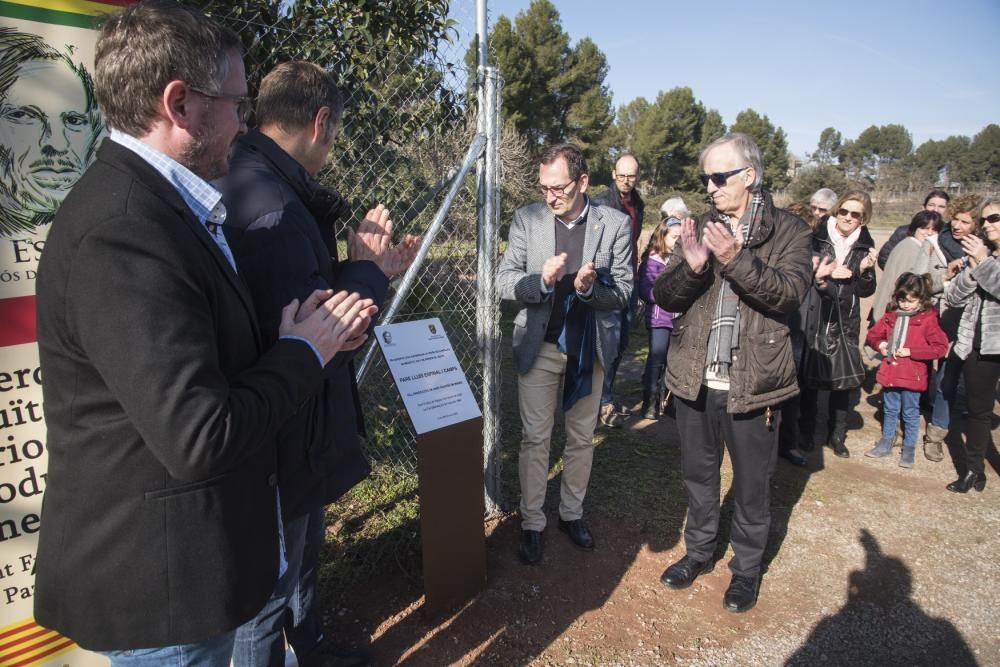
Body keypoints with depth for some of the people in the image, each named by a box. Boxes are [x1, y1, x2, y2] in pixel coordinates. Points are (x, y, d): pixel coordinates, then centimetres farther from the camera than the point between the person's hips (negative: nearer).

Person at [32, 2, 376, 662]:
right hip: (161, 581, -9)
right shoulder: (122, 230, -27)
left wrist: (310, 335, -3)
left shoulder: (154, 202, 5)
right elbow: (201, 438, -31)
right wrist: (304, 348, -17)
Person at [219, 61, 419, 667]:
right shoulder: (274, 207, -27)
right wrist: (366, 268, -16)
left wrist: (374, 268, 8)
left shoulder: (250, 184, 5)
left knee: (303, 557, 31)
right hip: (286, 441, -11)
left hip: (296, 428, 11)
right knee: (271, 590, 14)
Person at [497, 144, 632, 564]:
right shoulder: (526, 219, -4)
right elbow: (504, 281, -7)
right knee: (535, 438, 5)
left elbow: (623, 291, -5)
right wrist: (541, 279, -27)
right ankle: (532, 523, 21)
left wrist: (591, 287, -26)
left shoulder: (615, 224, -5)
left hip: (590, 345, 1)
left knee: (581, 437, 15)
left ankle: (571, 513, 34)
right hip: (539, 344, 0)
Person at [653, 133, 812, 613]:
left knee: (751, 485, 13)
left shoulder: (788, 232, -4)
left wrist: (737, 260, -32)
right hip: (695, 379, 3)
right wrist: (691, 267, -21)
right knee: (698, 474, 19)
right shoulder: (701, 229, 5)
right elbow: (663, 296, -2)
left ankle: (747, 567, 35)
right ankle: (700, 550, 41)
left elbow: (790, 292, -19)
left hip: (753, 382, -3)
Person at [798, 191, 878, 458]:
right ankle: (806, 431, 23)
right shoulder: (817, 237, -6)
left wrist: (864, 270, -16)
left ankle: (837, 434, 24)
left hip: (845, 323, 2)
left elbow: (866, 291, 2)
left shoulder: (866, 245, 3)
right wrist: (822, 274, -21)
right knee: (809, 377, 6)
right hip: (813, 319, -2)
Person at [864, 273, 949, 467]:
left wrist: (911, 352, -19)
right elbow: (872, 335, 12)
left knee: (910, 414, 10)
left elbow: (941, 347, -13)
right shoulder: (891, 316, 2)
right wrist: (880, 345, -8)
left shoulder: (928, 319, -10)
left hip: (912, 377, -4)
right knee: (890, 411, 18)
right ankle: (885, 443, 31)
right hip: (890, 373, 4)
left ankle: (909, 450, 23)